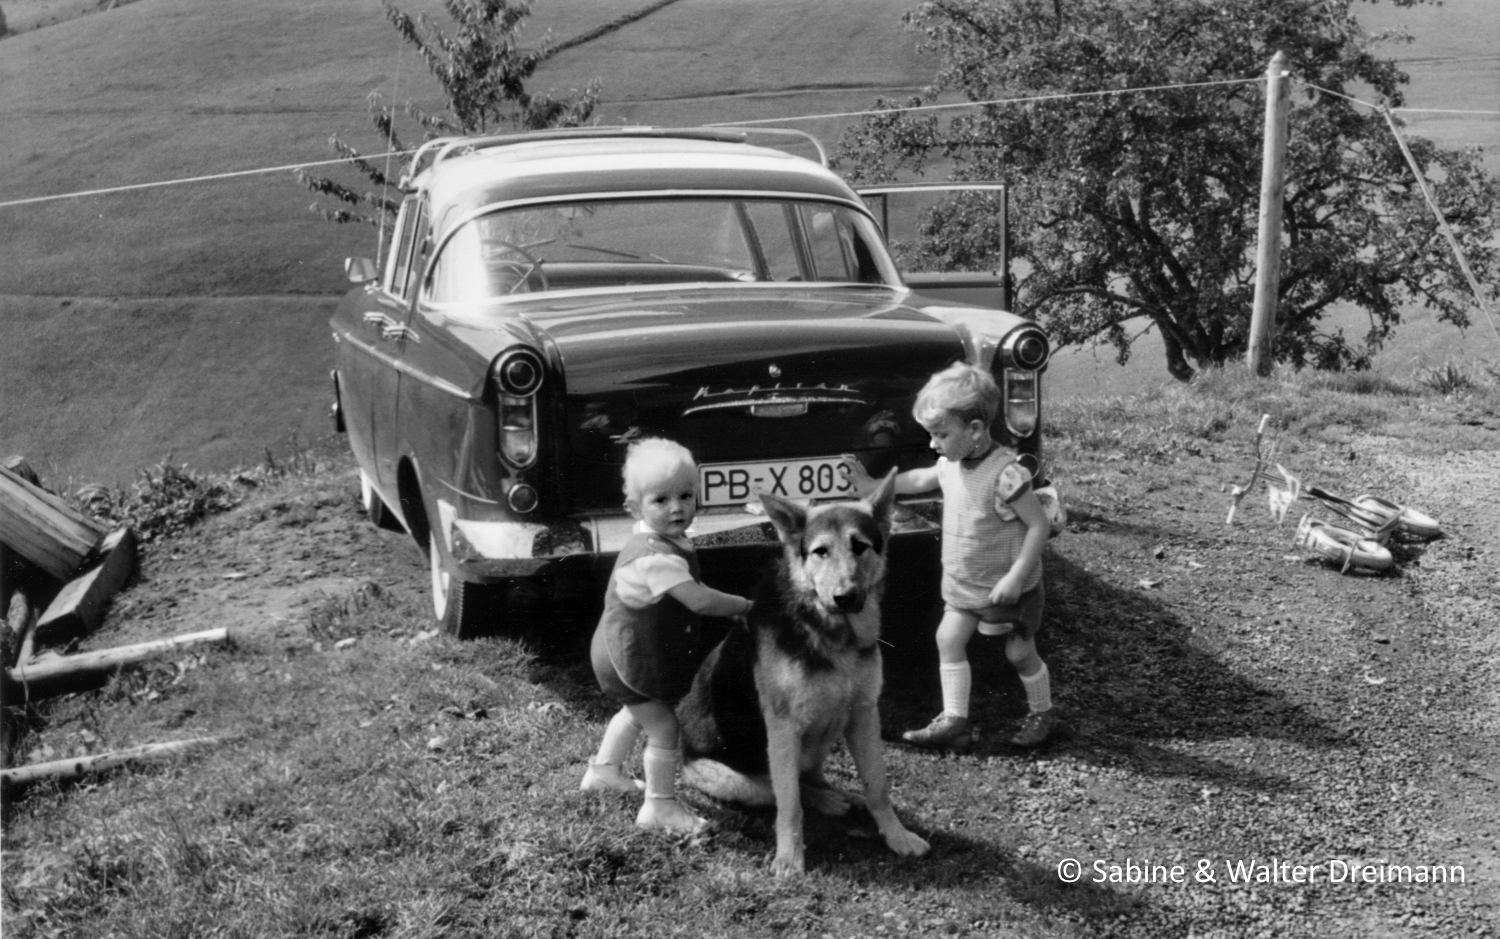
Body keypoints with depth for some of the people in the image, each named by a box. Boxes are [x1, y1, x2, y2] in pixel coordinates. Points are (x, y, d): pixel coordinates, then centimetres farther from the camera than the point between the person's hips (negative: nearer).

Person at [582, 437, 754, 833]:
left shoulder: (658, 537, -3)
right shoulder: (656, 557, -34)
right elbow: (699, 600, -38)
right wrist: (745, 605, -26)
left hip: (620, 649, 11)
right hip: (630, 658, -11)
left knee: (636, 711, 31)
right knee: (663, 726, -2)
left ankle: (604, 770, 50)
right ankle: (660, 806, 11)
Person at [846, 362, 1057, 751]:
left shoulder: (1005, 474, -26)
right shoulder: (951, 464, -2)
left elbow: (1039, 525, -23)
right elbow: (920, 480, 20)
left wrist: (1016, 577, -25)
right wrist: (872, 485, 15)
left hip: (1006, 586, -7)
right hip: (962, 584, 7)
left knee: (1020, 652, 6)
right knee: (949, 639, -1)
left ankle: (1041, 713, 28)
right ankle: (954, 720, 4)